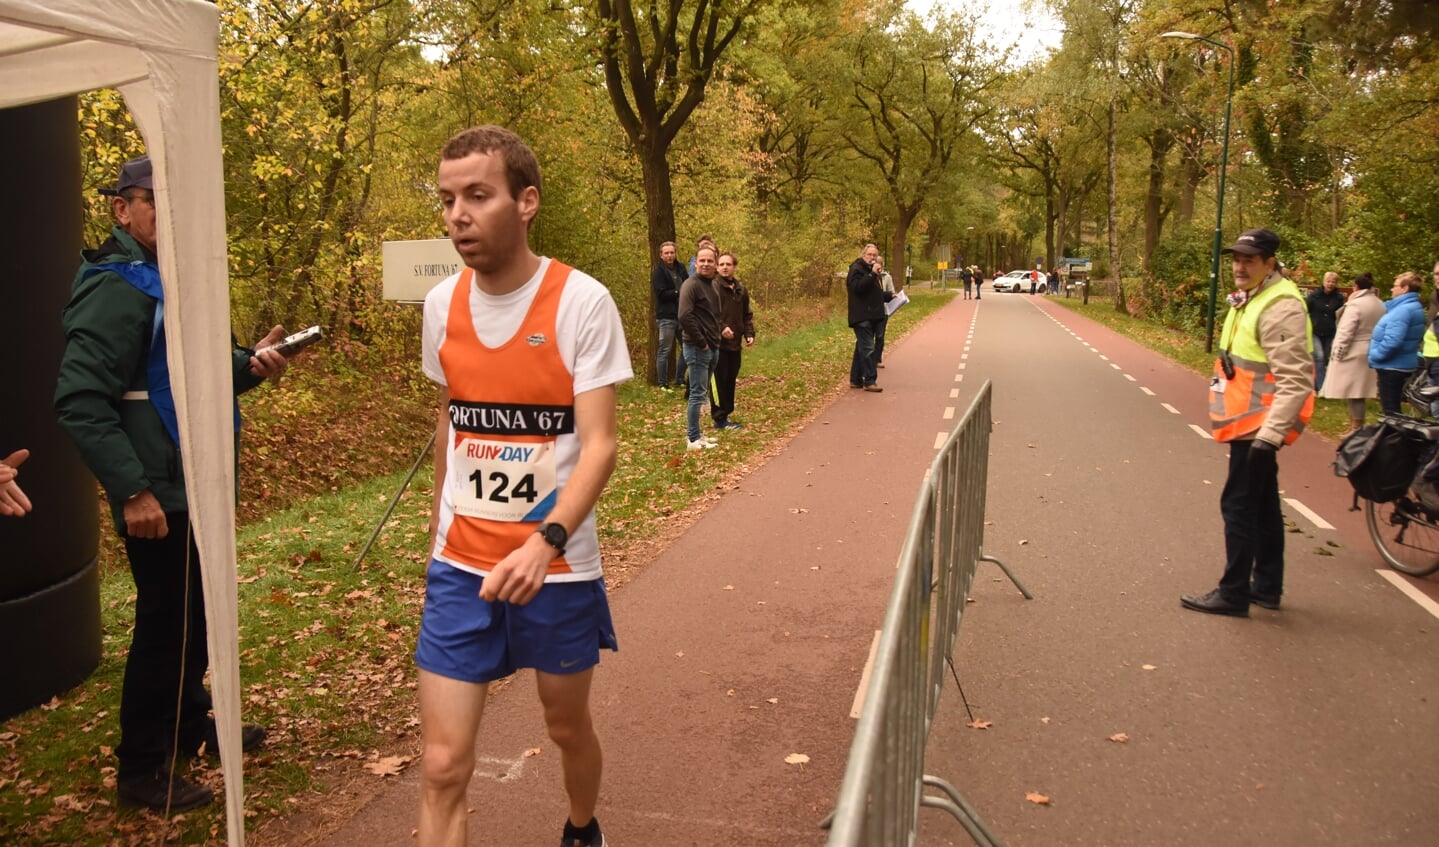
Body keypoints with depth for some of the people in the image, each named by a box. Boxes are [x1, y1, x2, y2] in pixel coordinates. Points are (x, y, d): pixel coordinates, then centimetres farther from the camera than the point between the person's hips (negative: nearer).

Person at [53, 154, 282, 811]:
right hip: (159, 496, -9)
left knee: (194, 615, 19)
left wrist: (250, 364, -3)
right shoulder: (117, 289, -16)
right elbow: (79, 403, -21)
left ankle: (190, 725, 36)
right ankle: (141, 770, 15)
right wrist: (131, 489, -25)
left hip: (196, 486, 9)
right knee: (163, 625, 0)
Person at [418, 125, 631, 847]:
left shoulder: (581, 303, -14)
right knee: (442, 767, 0)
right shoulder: (441, 304, 0)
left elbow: (598, 444, -18)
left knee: (567, 725, 19)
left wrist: (546, 542, -32)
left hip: (558, 564, -2)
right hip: (460, 566, 3)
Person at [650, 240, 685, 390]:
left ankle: (680, 380, 22)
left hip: (682, 315, 7)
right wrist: (679, 292, -12)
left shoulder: (680, 269, 14)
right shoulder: (658, 272, -5)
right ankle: (663, 384, 4)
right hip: (667, 317, -7)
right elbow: (662, 294, -15)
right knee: (665, 351, -3)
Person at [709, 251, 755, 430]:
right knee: (719, 381, -4)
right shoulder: (712, 287, -9)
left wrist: (749, 334, 7)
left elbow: (747, 315, 20)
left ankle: (726, 415, 22)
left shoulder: (740, 290, 13)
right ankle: (720, 419, 2)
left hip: (735, 344, 7)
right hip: (718, 343, -7)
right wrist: (721, 328, -24)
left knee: (730, 381, 13)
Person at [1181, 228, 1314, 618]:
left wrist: (1270, 434, -30)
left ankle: (1234, 594, 6)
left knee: (1239, 506, -4)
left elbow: (1295, 381, -26)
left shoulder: (1280, 309, -20)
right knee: (1262, 505, 17)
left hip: (1259, 426, -10)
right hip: (1248, 423, 10)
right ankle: (1267, 587, 28)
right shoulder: (1248, 299, 11)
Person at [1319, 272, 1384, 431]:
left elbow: (1346, 331, -19)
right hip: (1371, 353, 8)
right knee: (1359, 390, 14)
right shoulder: (1381, 305, 9)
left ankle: (1356, 427, -1)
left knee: (1353, 391, -3)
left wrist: (1337, 352, -13)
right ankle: (1356, 423, 21)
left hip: (1353, 353, -8)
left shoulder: (1355, 304, -16)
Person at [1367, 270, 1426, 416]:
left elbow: (1392, 341, -29)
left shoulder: (1403, 310, -21)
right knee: (1393, 407, 17)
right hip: (1400, 365, 10)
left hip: (1392, 366, -10)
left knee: (1390, 409, -3)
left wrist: (1375, 356, -16)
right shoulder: (1413, 307, 13)